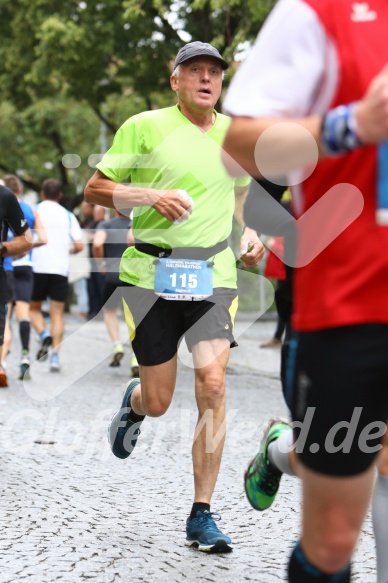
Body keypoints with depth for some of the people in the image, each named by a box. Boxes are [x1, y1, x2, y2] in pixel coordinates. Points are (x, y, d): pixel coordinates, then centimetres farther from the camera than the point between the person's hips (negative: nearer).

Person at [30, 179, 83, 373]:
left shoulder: (34, 211, 3)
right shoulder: (68, 215, 8)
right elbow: (79, 246, 1)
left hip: (37, 267, -1)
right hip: (61, 268, 1)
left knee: (34, 308, 15)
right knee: (57, 314, 5)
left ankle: (44, 335, -13)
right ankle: (55, 356, -7)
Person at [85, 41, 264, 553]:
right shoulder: (145, 127, -2)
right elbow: (94, 189, -1)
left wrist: (249, 232, 10)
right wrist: (152, 197, -16)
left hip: (213, 275, 2)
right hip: (152, 274, -2)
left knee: (213, 386, -15)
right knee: (159, 402, 3)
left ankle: (202, 516, -3)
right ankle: (133, 402, 44)